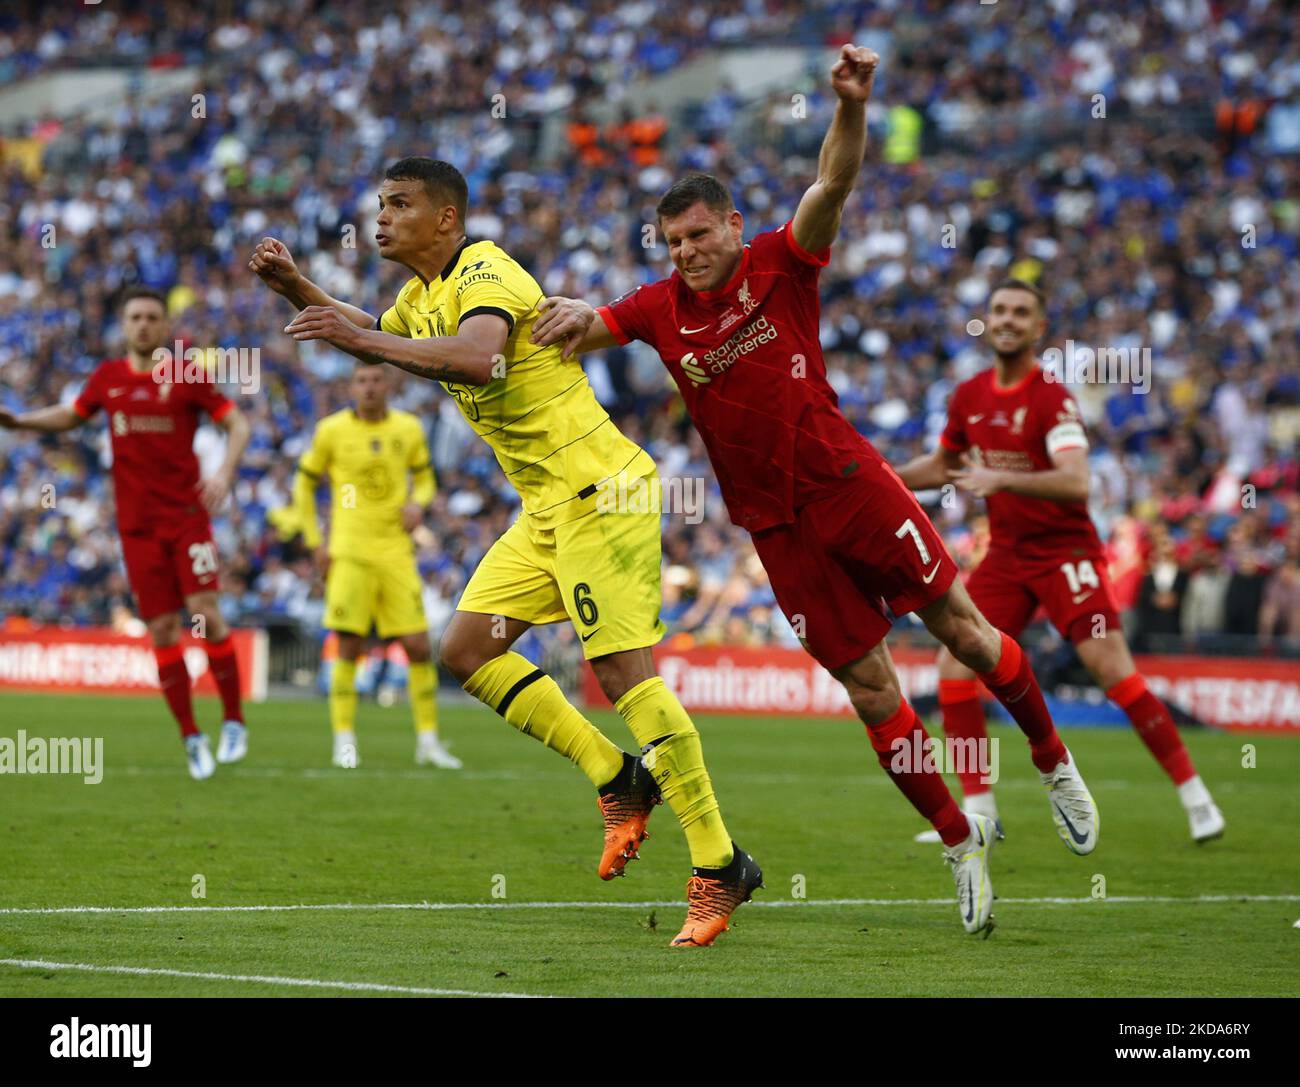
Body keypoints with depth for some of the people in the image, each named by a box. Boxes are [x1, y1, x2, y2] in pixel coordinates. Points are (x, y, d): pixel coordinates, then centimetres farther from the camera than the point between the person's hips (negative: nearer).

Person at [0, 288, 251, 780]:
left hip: (187, 514, -3)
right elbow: (70, 415, 24)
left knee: (205, 614, -13)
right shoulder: (108, 378, 8)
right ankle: (191, 738, 8)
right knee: (162, 632, 0)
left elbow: (237, 424, -2)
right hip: (137, 525, 3)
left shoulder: (186, 375, -3)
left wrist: (225, 473, -18)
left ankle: (234, 721, 3)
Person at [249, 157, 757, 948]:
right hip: (549, 506, 10)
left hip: (596, 492, -10)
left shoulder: (485, 273, -14)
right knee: (467, 651, 5)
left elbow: (479, 357, -35)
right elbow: (373, 335, 37)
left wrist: (365, 340, -32)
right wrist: (297, 287, 21)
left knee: (624, 672, -15)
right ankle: (619, 781, 12)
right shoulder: (428, 292, 16)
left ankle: (720, 866, -12)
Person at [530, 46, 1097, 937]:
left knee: (961, 628, -1)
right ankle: (961, 844, 11)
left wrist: (852, 108, -35)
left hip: (847, 482, -2)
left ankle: (1054, 764, 22)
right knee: (867, 683, 1)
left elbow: (833, 186, -17)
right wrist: (574, 312, -17)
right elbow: (577, 333, 7)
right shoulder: (660, 309, 5)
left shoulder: (781, 265, -4)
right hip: (775, 525, 2)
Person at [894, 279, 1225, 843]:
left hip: (1064, 552, -6)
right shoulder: (970, 396, 5)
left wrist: (1001, 478, -37)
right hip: (1006, 555, 6)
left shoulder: (1052, 398, -16)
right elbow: (943, 465, 23)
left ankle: (1196, 798, -5)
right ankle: (978, 813, 2)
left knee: (1114, 673, -16)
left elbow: (1076, 484, -29)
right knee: (953, 667, -6)